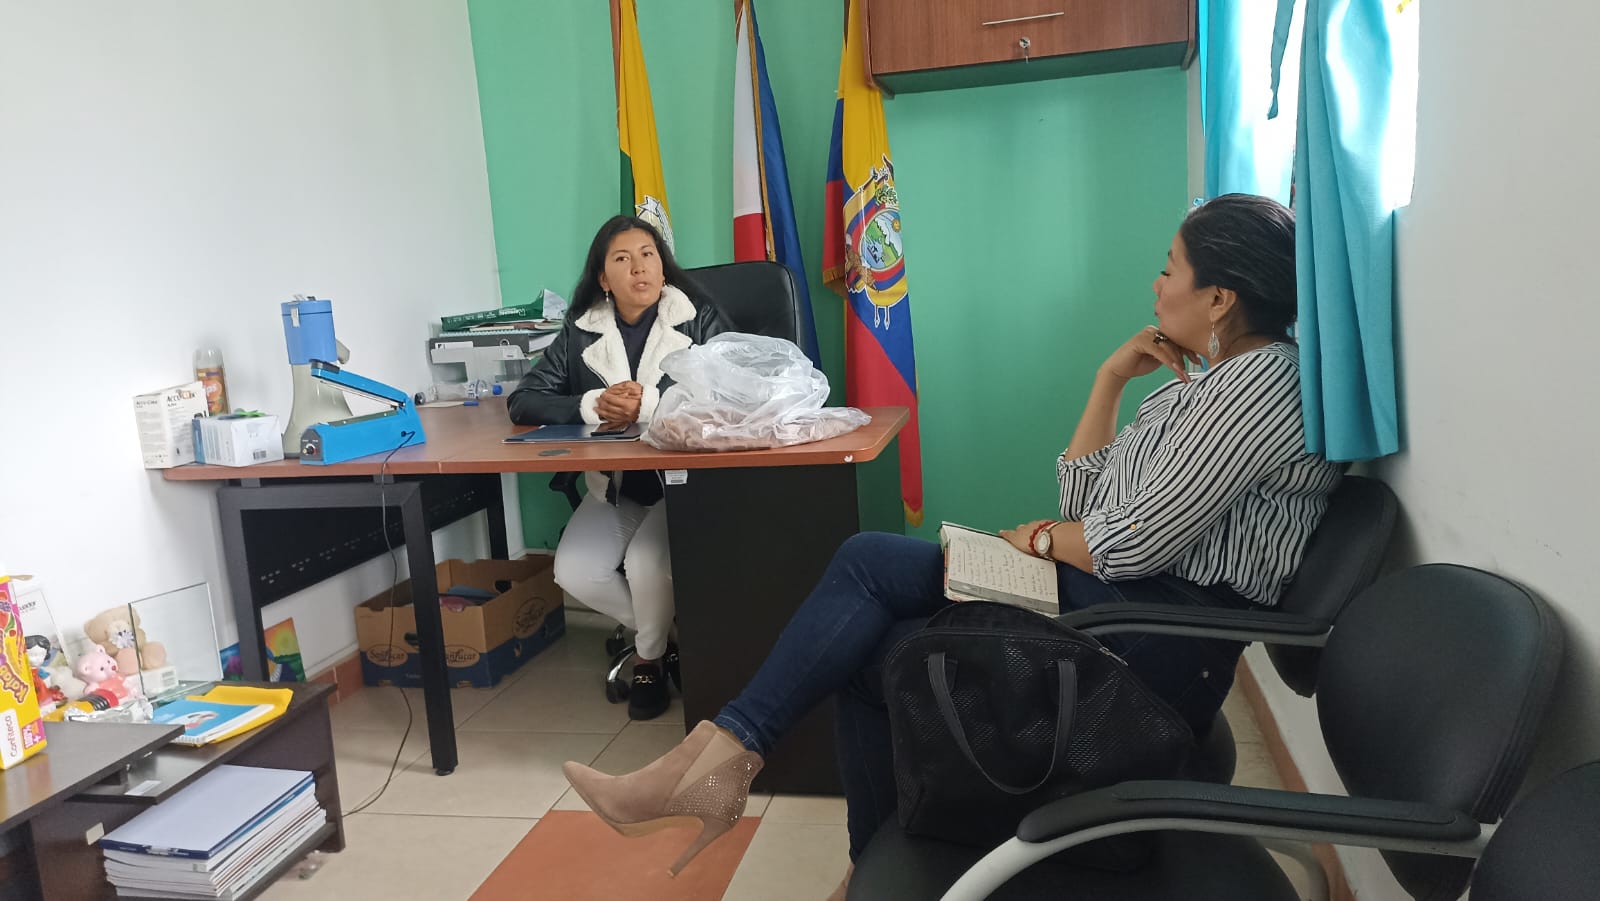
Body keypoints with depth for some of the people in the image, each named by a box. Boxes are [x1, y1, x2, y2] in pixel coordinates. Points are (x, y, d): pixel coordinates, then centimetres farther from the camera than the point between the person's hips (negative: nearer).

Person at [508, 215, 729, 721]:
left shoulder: (698, 318, -5)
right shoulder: (580, 332, 3)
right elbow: (522, 403, -1)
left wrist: (651, 404, -29)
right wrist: (591, 406, -20)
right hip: (614, 487, 4)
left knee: (644, 562, -28)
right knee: (574, 573, -17)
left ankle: (650, 658, 8)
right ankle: (676, 632, 11)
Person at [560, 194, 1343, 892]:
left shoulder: (1263, 382, -13)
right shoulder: (1202, 383, 18)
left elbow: (1135, 544, -19)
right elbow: (1083, 502, 14)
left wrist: (1037, 537, 0)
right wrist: (1110, 380, 9)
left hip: (1158, 631, -9)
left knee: (868, 637, -12)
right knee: (869, 646, -3)